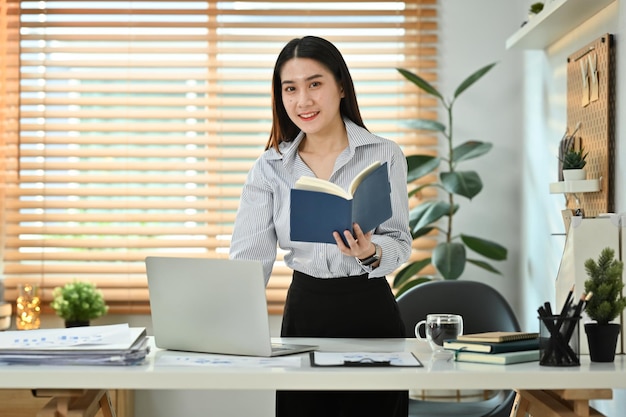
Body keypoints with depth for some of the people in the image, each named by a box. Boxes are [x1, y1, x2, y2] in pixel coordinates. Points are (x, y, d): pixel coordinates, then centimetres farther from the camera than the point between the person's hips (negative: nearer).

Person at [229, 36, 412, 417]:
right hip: (303, 311, 2)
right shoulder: (270, 167, 1)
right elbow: (249, 257, -6)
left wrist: (371, 253, -27)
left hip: (369, 311, -2)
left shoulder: (385, 156, -5)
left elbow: (401, 244, -4)